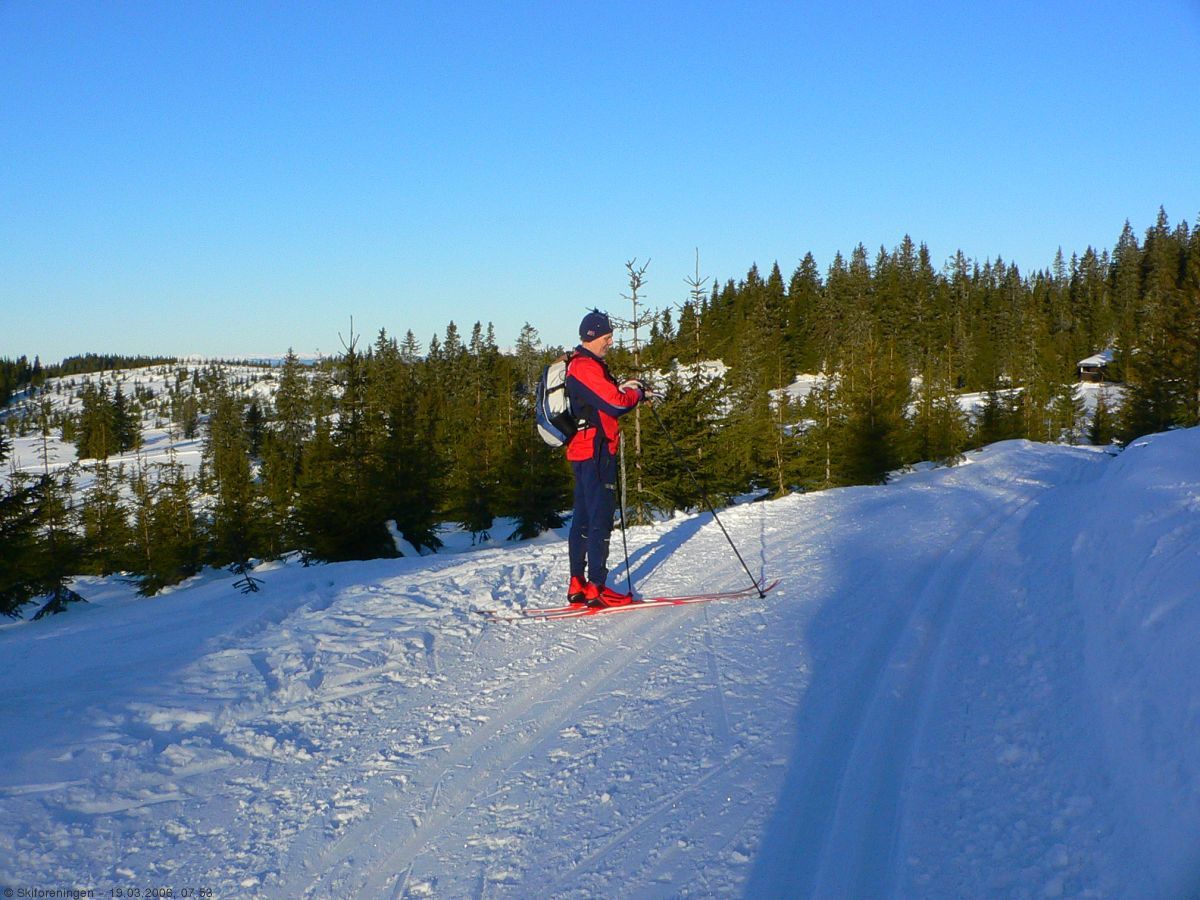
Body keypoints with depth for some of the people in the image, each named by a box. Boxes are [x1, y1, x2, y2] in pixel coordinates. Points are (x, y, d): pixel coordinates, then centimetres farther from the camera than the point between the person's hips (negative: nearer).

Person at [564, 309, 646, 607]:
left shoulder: (579, 365, 19)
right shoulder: (586, 366, -15)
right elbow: (615, 403, -20)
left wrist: (623, 388, 6)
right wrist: (636, 392, -2)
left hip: (581, 450, 11)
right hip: (596, 451, -11)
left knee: (583, 518, 12)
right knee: (601, 519, -9)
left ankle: (578, 584, 17)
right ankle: (596, 588, -8)